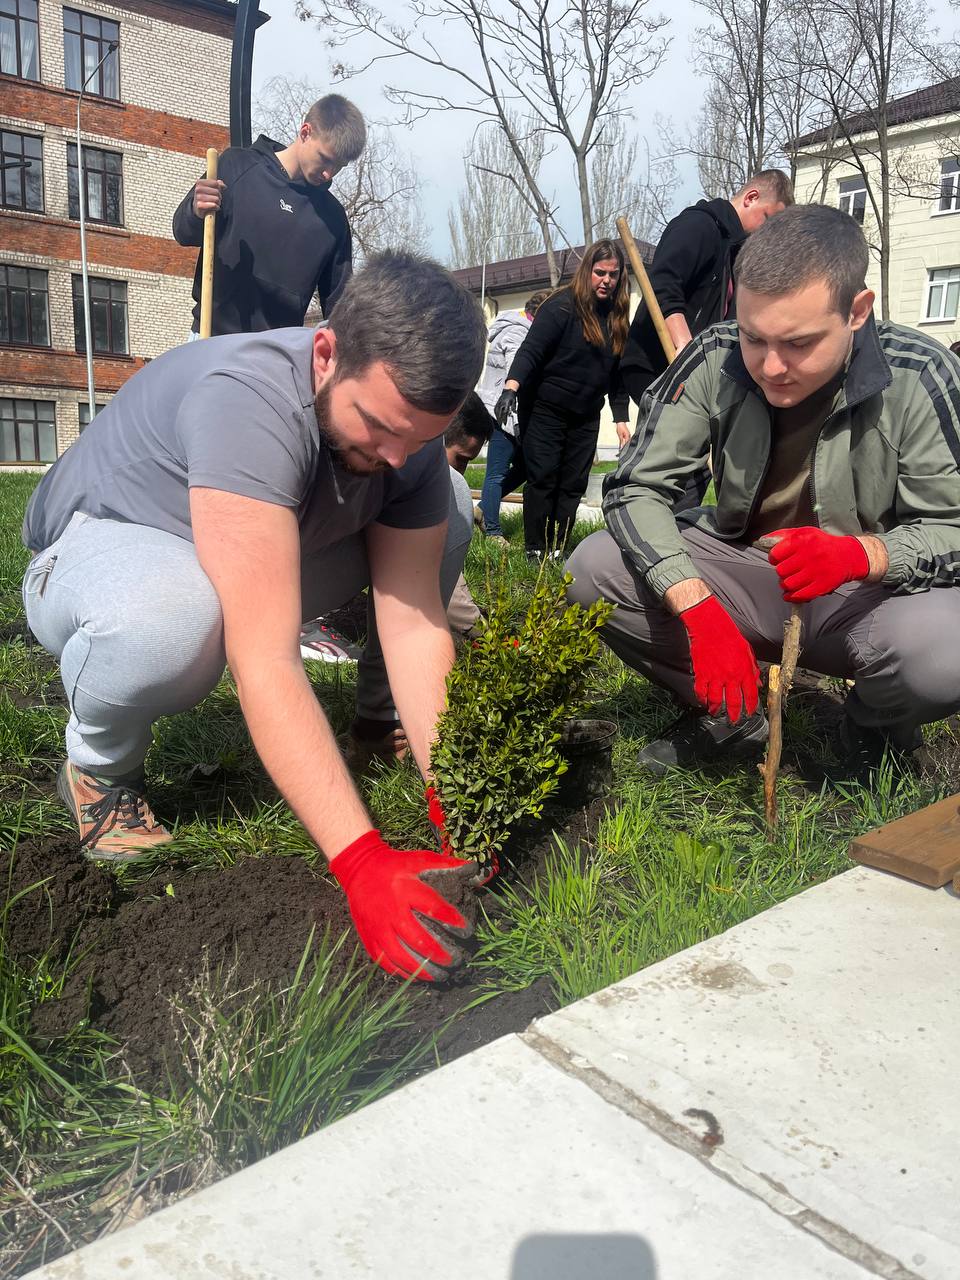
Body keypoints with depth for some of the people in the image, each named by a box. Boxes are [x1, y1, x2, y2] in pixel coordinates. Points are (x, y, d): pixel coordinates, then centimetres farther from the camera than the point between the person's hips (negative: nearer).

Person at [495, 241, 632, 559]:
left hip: (586, 416, 6)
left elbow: (617, 372, 13)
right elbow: (531, 350, -19)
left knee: (573, 484, 4)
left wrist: (621, 417, 8)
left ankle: (558, 548, 10)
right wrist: (511, 387, -35)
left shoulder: (617, 316, 8)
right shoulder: (562, 306, -11)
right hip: (544, 409, -6)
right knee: (542, 479, -5)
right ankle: (536, 550, 2)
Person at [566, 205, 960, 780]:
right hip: (741, 572, 3)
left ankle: (875, 727, 4)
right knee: (592, 569, -20)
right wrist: (700, 608, -31)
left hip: (868, 590, -2)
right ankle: (729, 717, 1)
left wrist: (860, 554, -36)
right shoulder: (715, 361, -14)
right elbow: (636, 489, -16)